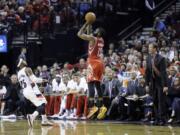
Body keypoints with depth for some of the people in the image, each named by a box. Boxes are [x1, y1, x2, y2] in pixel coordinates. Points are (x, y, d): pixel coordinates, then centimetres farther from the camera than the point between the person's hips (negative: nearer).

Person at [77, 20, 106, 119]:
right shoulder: (101, 40, 14)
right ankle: (100, 106, 7)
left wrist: (86, 24, 2)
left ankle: (92, 107, -23)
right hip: (99, 62, 8)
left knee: (91, 84, -12)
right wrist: (89, 26, 28)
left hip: (93, 63, -8)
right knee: (97, 85, 11)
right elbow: (88, 36, 32)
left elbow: (79, 34, -6)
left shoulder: (93, 38, -9)